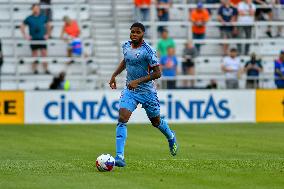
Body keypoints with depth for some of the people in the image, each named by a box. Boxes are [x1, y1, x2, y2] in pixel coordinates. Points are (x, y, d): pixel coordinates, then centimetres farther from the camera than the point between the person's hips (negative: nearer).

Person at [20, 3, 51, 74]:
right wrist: (25, 35, -2)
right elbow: (22, 26, 5)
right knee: (34, 55, 5)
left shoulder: (43, 17, 2)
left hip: (42, 39, 1)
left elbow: (48, 26, 15)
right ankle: (35, 69, 14)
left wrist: (47, 34, 7)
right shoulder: (29, 18, -3)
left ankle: (46, 69, 2)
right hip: (33, 39, -1)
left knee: (44, 54, -3)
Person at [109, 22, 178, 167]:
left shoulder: (148, 51, -19)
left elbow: (157, 73, -19)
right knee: (122, 119, -18)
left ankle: (171, 137, 51)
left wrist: (138, 81, -26)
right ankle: (119, 157, -22)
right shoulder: (126, 46, 0)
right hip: (129, 90, 4)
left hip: (147, 91, -4)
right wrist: (114, 75, 13)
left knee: (156, 121, 15)